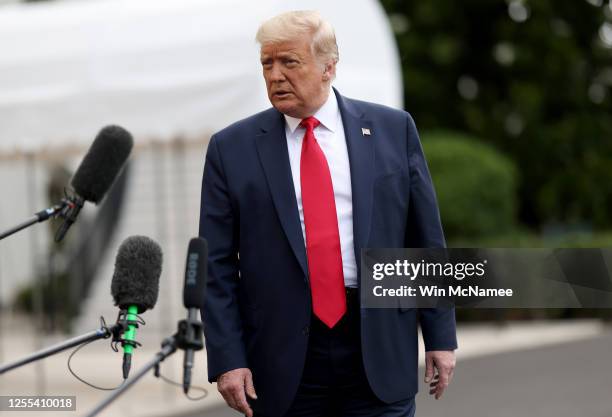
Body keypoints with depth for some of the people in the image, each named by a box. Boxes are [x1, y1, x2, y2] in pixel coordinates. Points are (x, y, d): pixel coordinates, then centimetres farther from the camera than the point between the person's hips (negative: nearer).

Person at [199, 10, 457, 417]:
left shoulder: (392, 130, 5)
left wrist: (441, 336, 4)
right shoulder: (232, 148, 3)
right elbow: (217, 266, 2)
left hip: (378, 350, 0)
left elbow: (426, 240, 6)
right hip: (284, 358, 0)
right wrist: (227, 360, -6)